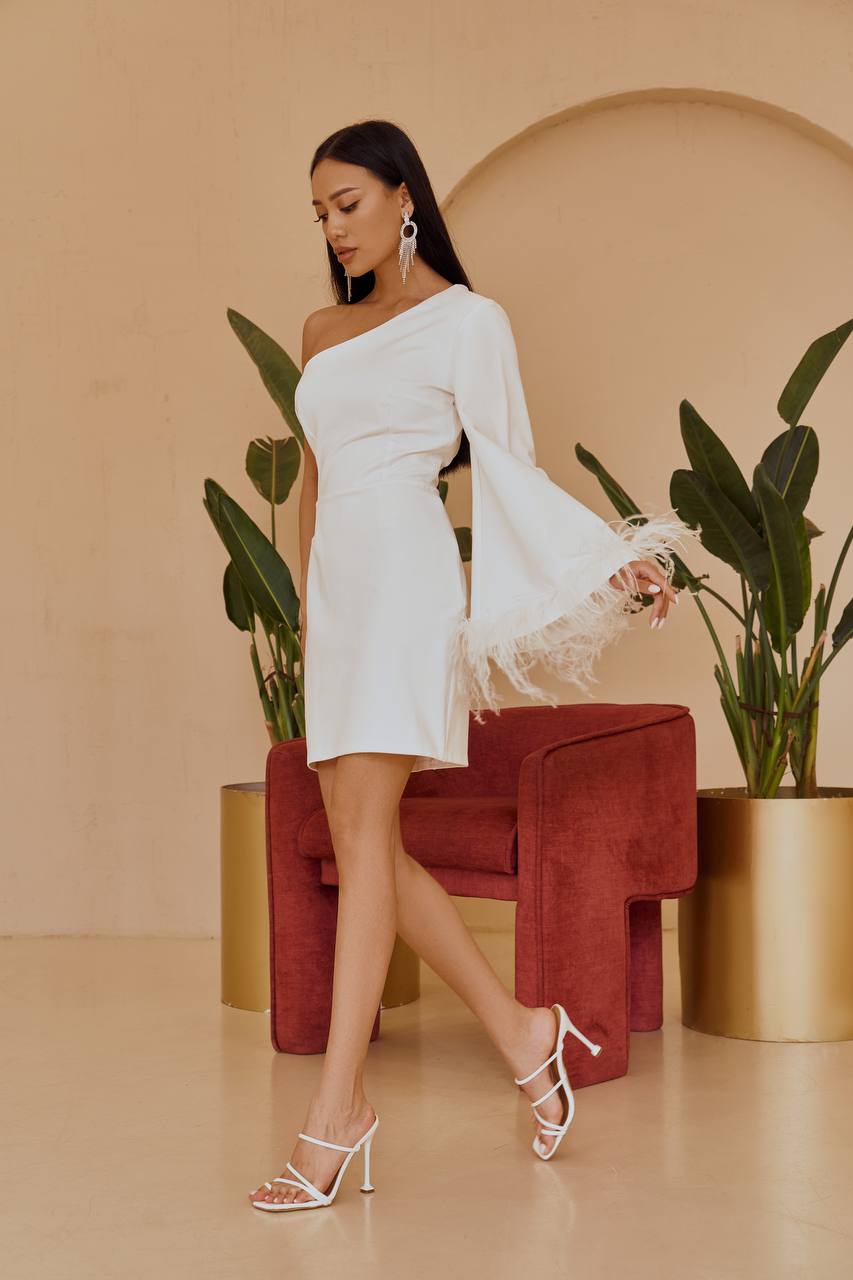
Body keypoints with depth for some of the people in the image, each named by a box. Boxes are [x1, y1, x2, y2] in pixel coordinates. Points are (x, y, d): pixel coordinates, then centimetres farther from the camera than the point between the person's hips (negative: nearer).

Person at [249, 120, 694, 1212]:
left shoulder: (467, 321, 3)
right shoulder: (322, 331, 20)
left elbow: (509, 469, -1)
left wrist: (617, 558, -12)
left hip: (406, 571, -7)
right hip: (336, 582, 7)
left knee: (364, 829, -13)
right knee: (360, 840, 3)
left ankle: (335, 1108, -11)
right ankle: (523, 1035, 16)